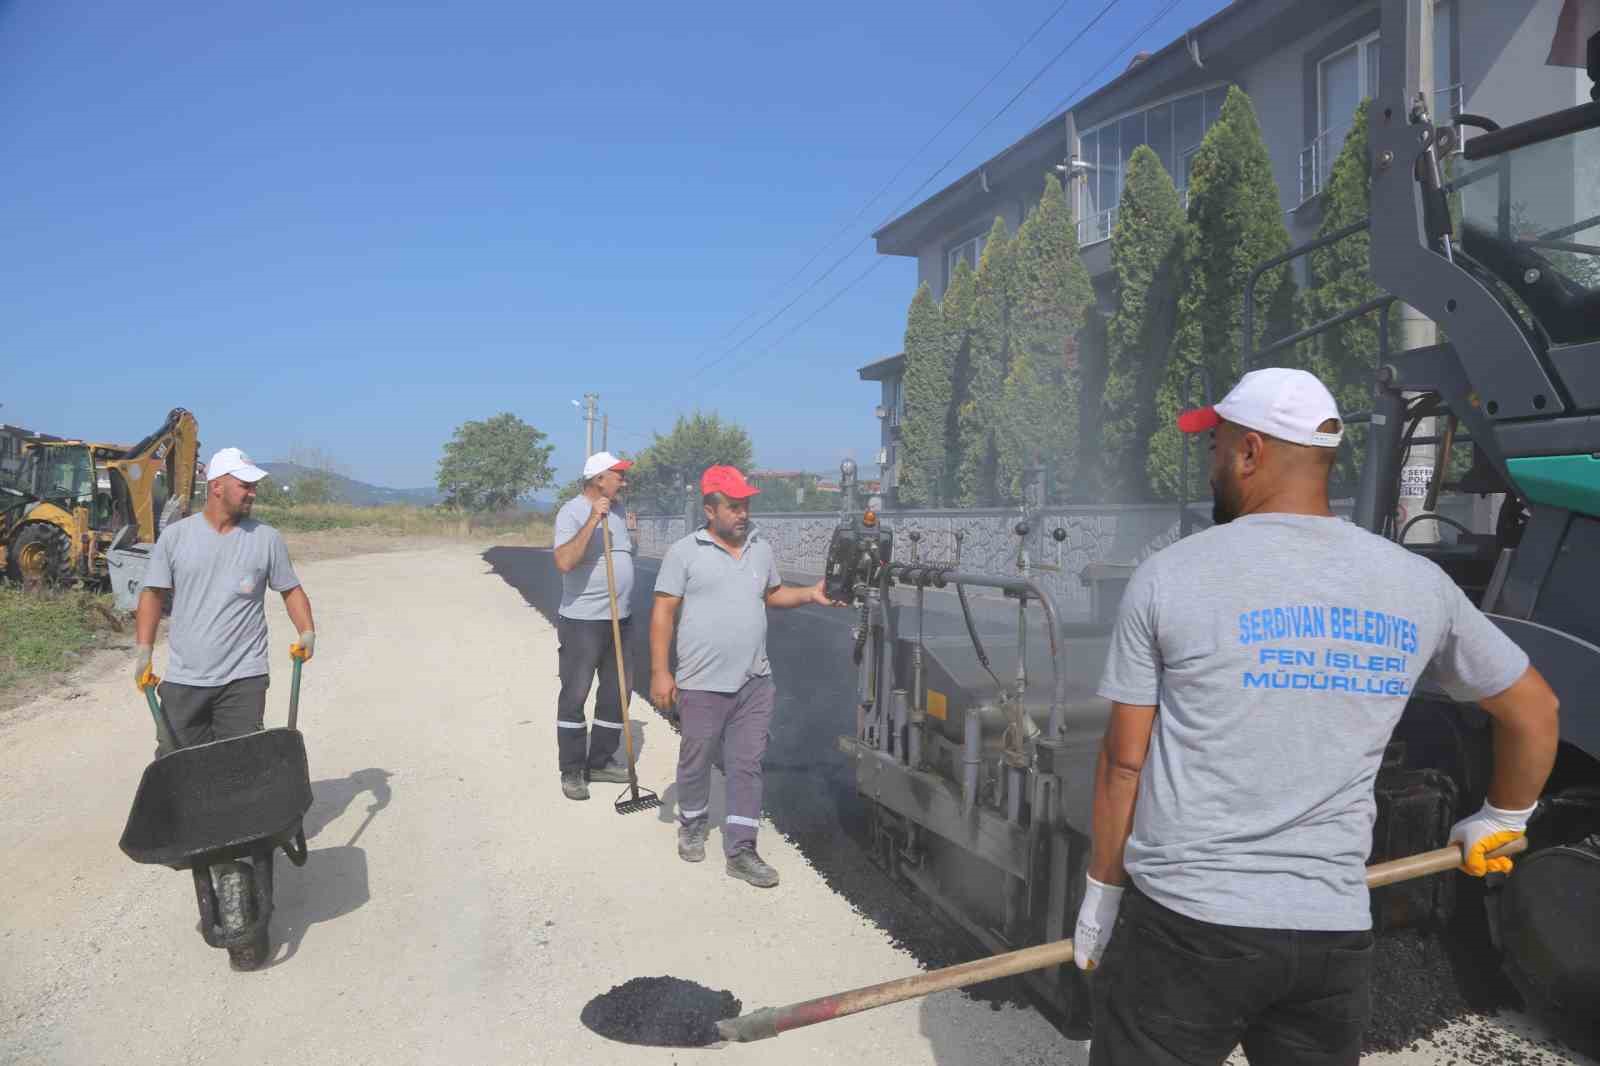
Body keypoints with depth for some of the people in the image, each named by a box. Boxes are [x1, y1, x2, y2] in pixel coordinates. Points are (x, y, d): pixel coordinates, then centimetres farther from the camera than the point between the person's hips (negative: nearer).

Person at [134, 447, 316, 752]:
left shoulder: (267, 538, 3)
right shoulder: (175, 536, 2)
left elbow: (291, 589, 9)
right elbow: (152, 593, 6)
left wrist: (307, 632, -6)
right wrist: (144, 651, -2)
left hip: (244, 680, 0)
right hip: (183, 680, 1)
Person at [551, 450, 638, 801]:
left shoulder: (617, 510, 10)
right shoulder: (572, 512, -13)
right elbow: (564, 562, -30)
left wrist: (629, 532, 8)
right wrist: (592, 520, -31)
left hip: (619, 618, 8)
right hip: (582, 621, -8)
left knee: (615, 693, 13)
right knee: (574, 696, 2)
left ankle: (600, 761, 26)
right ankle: (571, 772, 11)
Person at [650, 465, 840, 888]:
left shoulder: (761, 548, 8)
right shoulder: (684, 552, -7)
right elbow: (663, 613, -7)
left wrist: (809, 595, 3)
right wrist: (660, 672, -11)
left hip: (754, 682, 4)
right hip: (702, 684, -3)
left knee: (747, 765, 5)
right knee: (696, 762, 13)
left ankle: (740, 851, 12)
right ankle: (693, 826, 36)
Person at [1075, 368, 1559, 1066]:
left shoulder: (1170, 577, -9)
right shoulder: (1418, 584, 3)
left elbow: (1124, 761, -5)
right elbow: (1534, 711, 16)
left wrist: (1101, 893, 8)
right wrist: (1500, 821, 34)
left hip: (1185, 922, -3)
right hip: (1335, 932, 4)